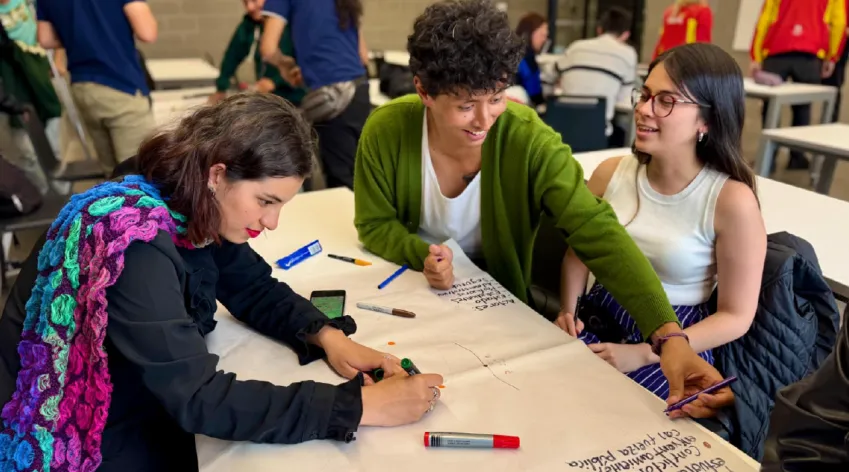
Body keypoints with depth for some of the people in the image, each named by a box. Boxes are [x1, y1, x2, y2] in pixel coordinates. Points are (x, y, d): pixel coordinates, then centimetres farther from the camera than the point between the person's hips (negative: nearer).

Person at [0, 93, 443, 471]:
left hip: (149, 406, 7)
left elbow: (256, 289, 2)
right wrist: (361, 405, -34)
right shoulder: (135, 244, -32)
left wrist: (328, 336, -16)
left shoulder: (195, 211, -9)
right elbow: (199, 400, -34)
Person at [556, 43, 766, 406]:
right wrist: (567, 311, -5)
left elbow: (735, 317, -9)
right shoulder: (612, 173, -2)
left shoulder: (731, 200, -15)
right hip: (598, 320, 4)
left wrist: (642, 354, -17)